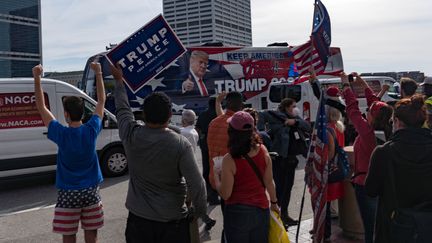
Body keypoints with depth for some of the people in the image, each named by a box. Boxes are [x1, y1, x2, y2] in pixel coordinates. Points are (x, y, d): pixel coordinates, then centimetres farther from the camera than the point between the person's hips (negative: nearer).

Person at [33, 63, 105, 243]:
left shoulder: (61, 134, -14)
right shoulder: (91, 130, -10)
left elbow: (41, 107, -3)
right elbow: (101, 101, 1)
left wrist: (37, 78, -3)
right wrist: (98, 73, 4)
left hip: (68, 193, -2)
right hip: (90, 191, 2)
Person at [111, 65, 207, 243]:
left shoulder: (131, 135, -10)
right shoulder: (180, 144, -19)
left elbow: (122, 108, 10)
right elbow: (196, 184, -20)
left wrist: (119, 80, 25)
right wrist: (200, 212, -3)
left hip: (138, 218, 3)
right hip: (172, 222, -3)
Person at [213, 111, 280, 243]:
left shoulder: (229, 160, -20)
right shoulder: (263, 151, -9)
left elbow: (225, 194, -15)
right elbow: (269, 182, 0)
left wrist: (216, 175, 1)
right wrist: (274, 202, 15)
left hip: (237, 213, -3)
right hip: (261, 209, 4)